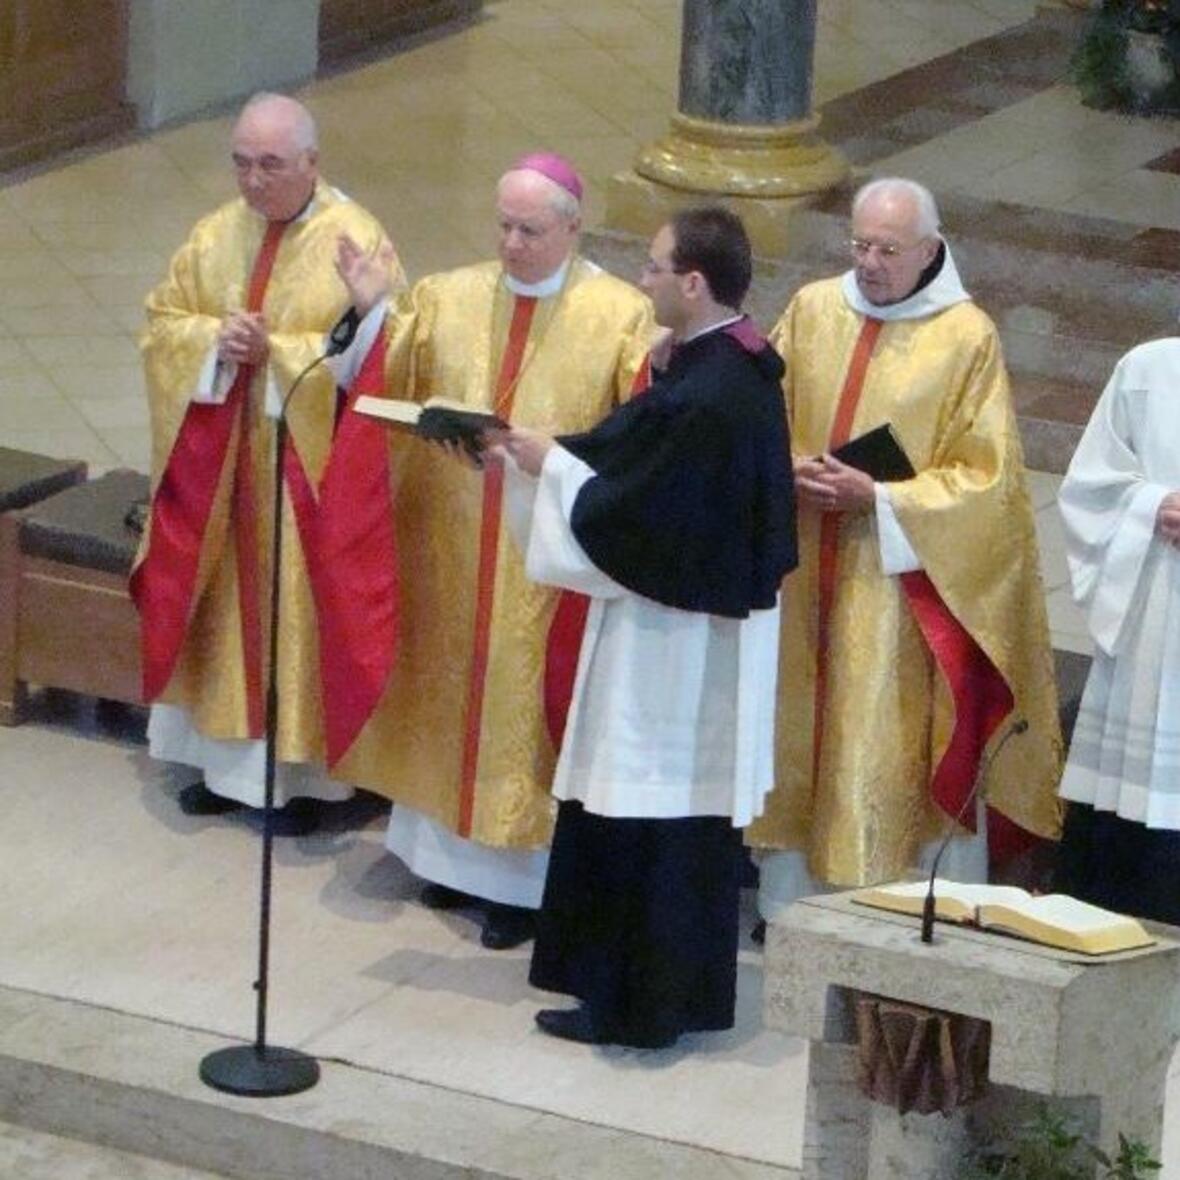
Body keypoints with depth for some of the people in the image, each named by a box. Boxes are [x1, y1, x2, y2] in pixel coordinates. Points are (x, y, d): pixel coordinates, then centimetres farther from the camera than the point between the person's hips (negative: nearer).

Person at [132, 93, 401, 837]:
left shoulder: (356, 242, -13)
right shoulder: (216, 235, 4)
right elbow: (163, 321, 8)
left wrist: (277, 352, -21)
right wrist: (215, 340, -13)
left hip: (311, 465, -5)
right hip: (219, 462, 5)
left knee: (300, 607, 2)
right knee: (226, 603, 12)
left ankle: (305, 770, 13)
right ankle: (229, 758, 24)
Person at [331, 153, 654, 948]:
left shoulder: (621, 315, -4)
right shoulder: (448, 299, 7)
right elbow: (393, 387, 1)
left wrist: (667, 377, -30)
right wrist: (373, 314, -13)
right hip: (451, 542, 4)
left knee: (528, 701, 0)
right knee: (453, 686, 12)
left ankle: (522, 879, 8)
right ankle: (457, 852, 25)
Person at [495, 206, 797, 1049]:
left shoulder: (703, 398, -26)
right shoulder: (744, 371, 5)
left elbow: (632, 512, -22)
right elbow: (642, 464, 13)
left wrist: (552, 465, -9)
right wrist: (555, 451, 7)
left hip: (674, 646, -10)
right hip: (717, 626, 10)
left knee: (644, 817, 1)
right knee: (694, 813, 18)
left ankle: (636, 1005, 10)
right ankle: (685, 993, 28)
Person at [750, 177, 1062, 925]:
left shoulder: (967, 338, -7)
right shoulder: (813, 310, 5)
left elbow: (985, 477, -7)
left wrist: (877, 498, -17)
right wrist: (792, 469, -9)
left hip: (902, 577, -4)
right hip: (804, 569, 5)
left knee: (890, 745, -4)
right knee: (797, 731, 10)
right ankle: (790, 900, 20)